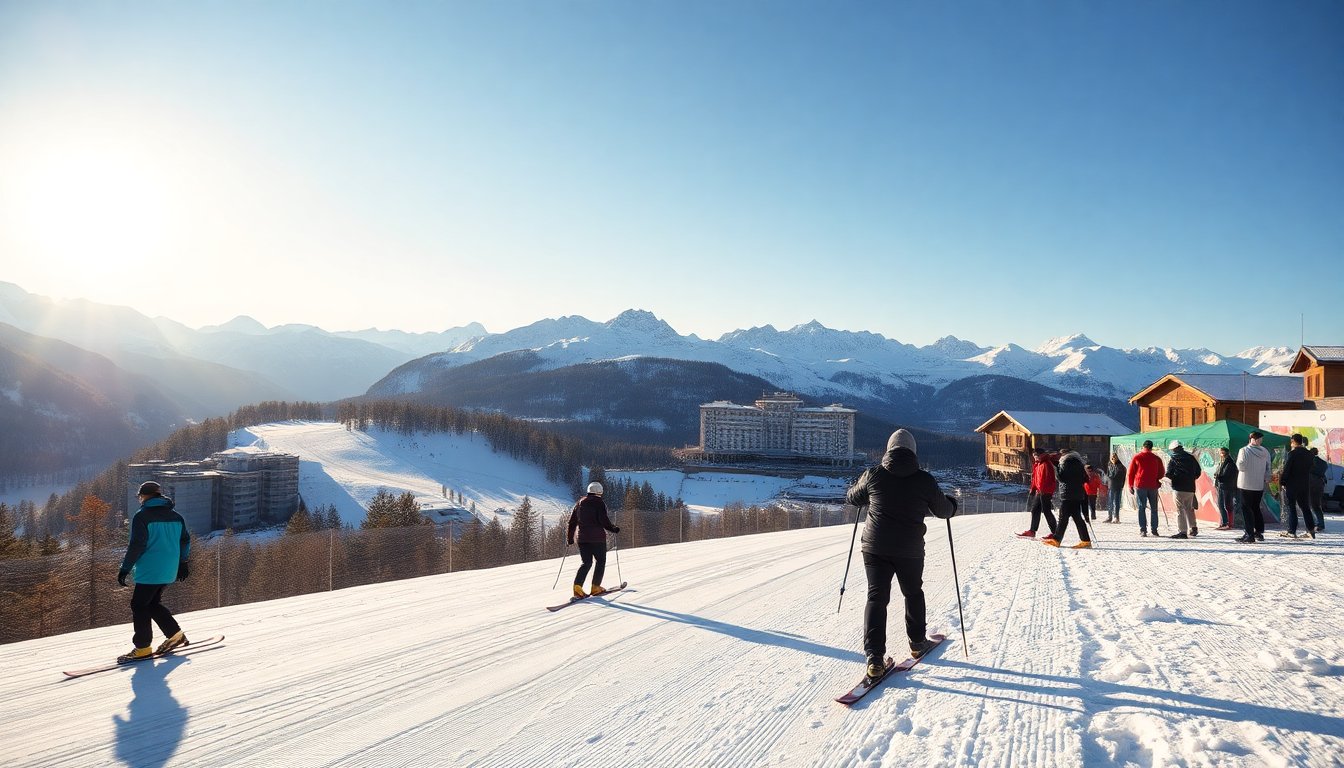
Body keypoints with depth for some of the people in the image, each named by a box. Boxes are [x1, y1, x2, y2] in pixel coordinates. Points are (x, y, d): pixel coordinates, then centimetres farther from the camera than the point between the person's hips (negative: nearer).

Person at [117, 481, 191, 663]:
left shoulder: (142, 516, -10)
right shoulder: (175, 516, 11)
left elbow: (137, 545, -16)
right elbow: (185, 540, 16)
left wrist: (125, 569, -9)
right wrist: (182, 564, 26)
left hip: (149, 571, -7)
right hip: (168, 571, 8)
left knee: (139, 605, 3)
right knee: (153, 603, 20)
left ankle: (142, 647, 5)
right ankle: (175, 634, 16)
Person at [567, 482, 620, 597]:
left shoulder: (579, 503, 11)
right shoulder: (599, 503, -6)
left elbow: (572, 521, 12)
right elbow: (604, 520, -15)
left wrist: (570, 537, 18)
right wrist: (614, 529, 0)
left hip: (582, 538, 5)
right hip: (597, 538, -5)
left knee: (587, 562, 11)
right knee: (600, 561, 11)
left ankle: (577, 585, -7)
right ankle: (596, 587, 7)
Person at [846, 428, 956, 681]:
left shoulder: (873, 475, -4)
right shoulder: (924, 480, -6)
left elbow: (852, 498, 12)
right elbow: (943, 510, 8)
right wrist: (951, 503, 32)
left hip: (875, 547, 0)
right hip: (910, 550, 0)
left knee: (877, 597, 3)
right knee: (913, 594, 23)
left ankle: (874, 656, -7)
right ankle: (917, 642, 36)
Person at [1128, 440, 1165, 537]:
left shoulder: (1136, 457, -1)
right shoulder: (1156, 458, 3)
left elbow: (1130, 472, 0)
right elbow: (1162, 472, 9)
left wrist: (1131, 486, 7)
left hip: (1140, 486, -1)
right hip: (1153, 486, 2)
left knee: (1141, 508, 2)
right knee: (1153, 508, 11)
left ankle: (1143, 530, -3)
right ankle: (1154, 530, 11)